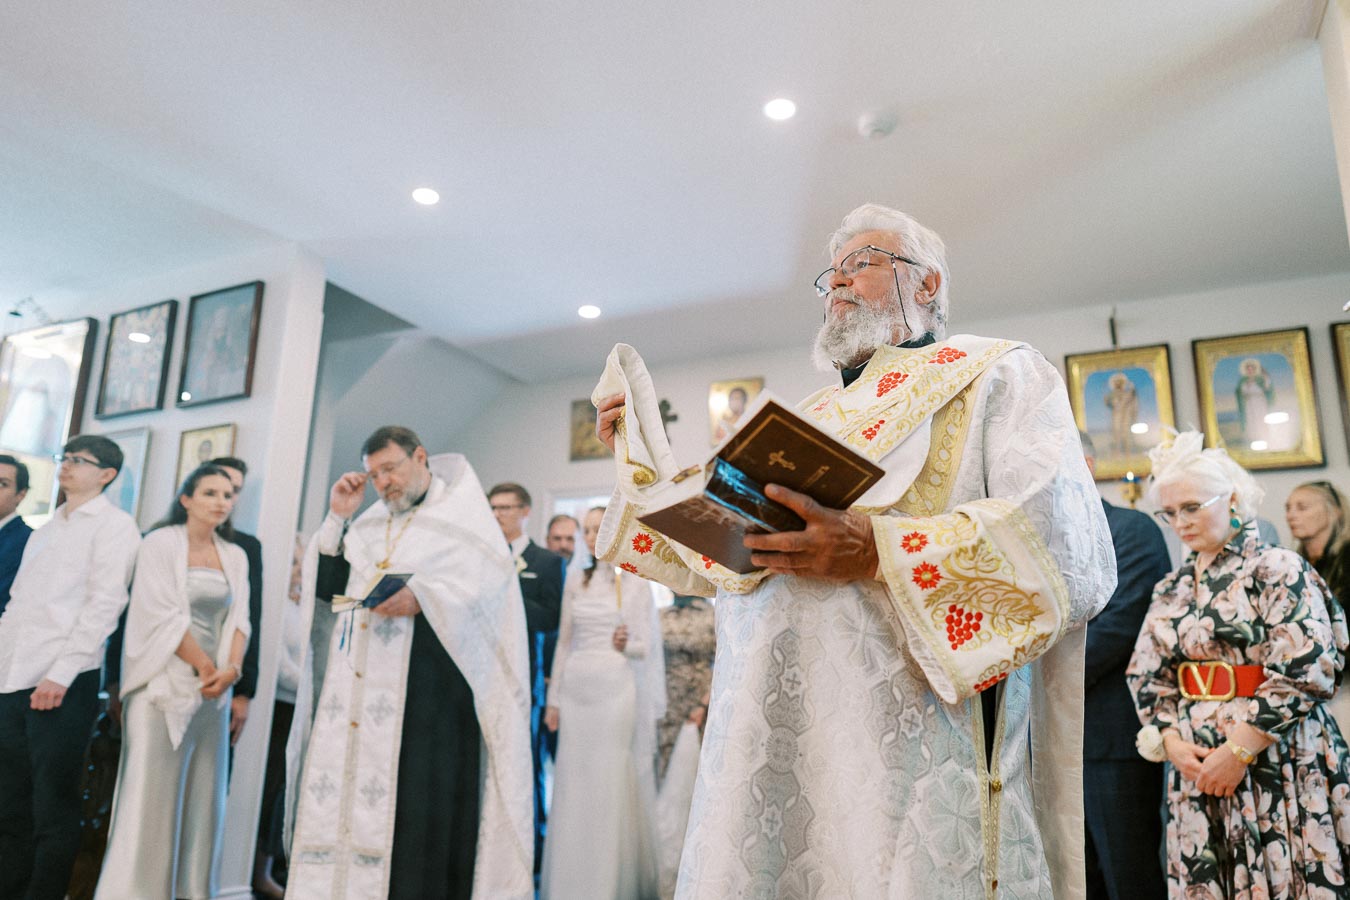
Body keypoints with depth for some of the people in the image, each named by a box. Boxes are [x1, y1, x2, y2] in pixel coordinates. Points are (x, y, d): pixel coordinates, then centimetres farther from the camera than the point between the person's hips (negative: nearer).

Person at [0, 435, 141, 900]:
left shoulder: (114, 526, -3)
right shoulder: (47, 529, 20)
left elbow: (104, 604, -12)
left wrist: (61, 673, -17)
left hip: (64, 684, -7)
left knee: (53, 805, -1)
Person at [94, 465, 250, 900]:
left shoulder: (236, 557, 12)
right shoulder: (161, 543, -2)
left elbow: (238, 618, 8)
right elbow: (162, 614, -9)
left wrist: (231, 668, -9)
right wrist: (205, 666, -8)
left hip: (213, 689, 5)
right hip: (165, 685, -5)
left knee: (203, 797, 5)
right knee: (150, 797, -4)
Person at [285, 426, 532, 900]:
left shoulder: (462, 511, 2)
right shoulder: (370, 522, 19)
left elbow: (493, 579, -10)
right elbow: (328, 586, 17)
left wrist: (422, 597, -22)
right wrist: (337, 517, 8)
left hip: (425, 686, -5)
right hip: (353, 682, 6)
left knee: (412, 804, -7)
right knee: (338, 796, 4)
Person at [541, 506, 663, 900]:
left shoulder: (635, 583, 1)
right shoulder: (576, 580, 9)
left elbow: (644, 648, 0)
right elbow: (564, 643, 11)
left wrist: (625, 645, -22)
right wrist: (553, 698, 8)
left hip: (615, 689, -3)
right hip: (576, 689, 3)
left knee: (612, 784, 1)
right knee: (573, 784, 5)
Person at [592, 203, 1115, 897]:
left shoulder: (996, 374, 6)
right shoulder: (813, 417, 23)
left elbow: (1071, 548, -11)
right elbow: (717, 561, 24)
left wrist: (876, 553, -21)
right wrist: (643, 453, 19)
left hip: (907, 738, -5)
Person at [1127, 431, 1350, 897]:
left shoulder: (1279, 569, -5)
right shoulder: (1171, 589, 11)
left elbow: (1303, 672, -15)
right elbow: (1146, 679, 10)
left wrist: (1239, 750, -16)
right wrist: (1172, 743, -7)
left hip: (1277, 765, -5)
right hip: (1197, 769, 5)